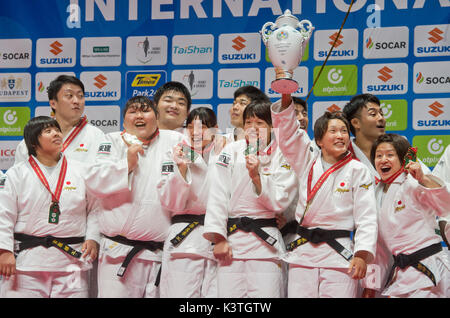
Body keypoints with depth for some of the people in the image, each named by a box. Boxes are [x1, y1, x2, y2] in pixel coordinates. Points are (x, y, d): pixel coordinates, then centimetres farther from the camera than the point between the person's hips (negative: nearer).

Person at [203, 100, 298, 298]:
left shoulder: (282, 157, 5)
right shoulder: (231, 151, 6)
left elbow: (280, 203, -2)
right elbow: (217, 196, 0)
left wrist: (257, 177, -15)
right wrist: (218, 238, -7)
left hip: (265, 241, -1)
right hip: (231, 238, 1)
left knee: (266, 293, -8)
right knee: (228, 293, -5)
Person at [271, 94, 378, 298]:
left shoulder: (358, 171, 2)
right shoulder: (308, 163, 10)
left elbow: (366, 217, -1)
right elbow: (288, 133, 1)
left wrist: (362, 255, -12)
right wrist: (286, 97, -14)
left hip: (339, 255, -2)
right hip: (303, 252, 2)